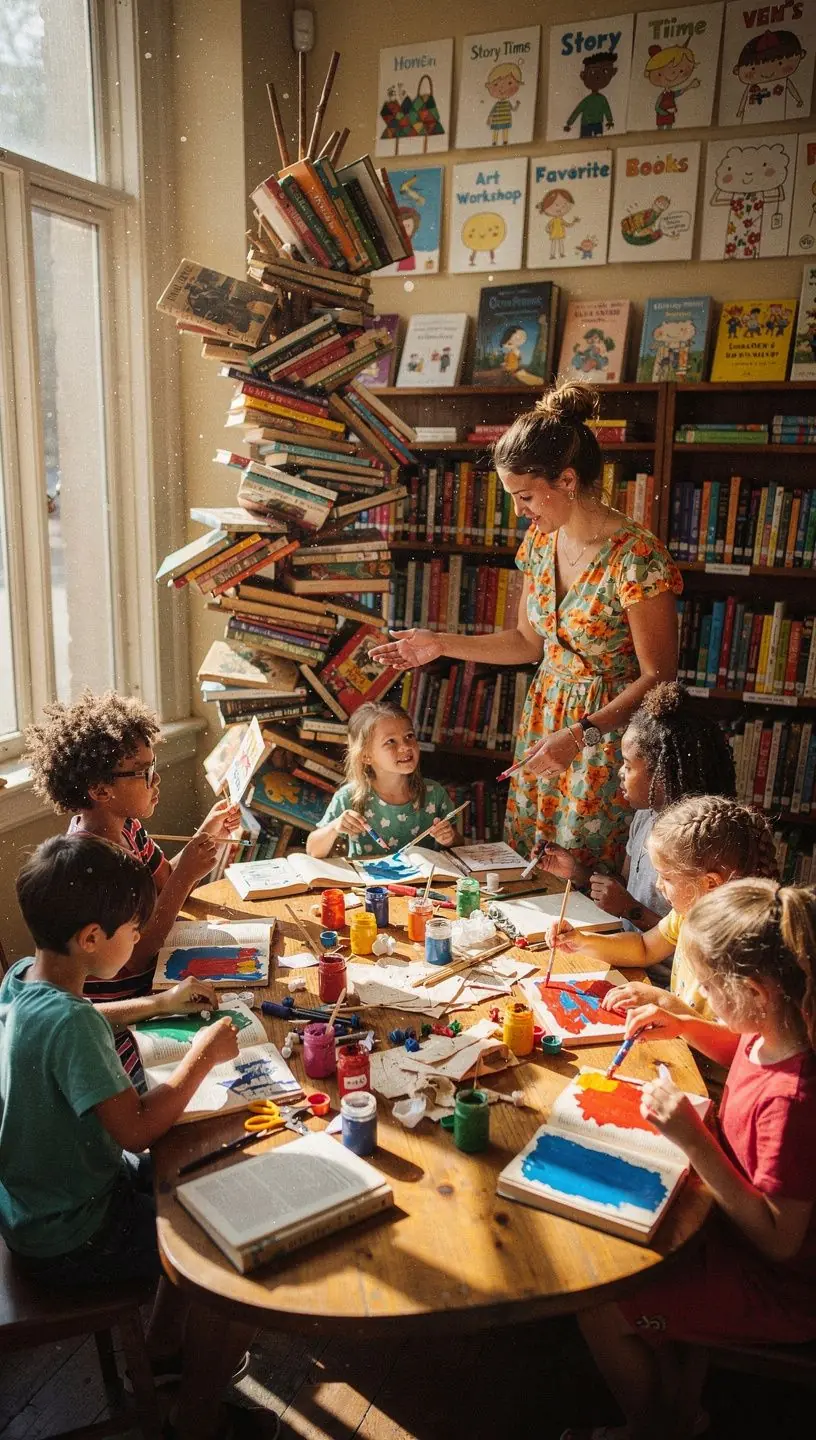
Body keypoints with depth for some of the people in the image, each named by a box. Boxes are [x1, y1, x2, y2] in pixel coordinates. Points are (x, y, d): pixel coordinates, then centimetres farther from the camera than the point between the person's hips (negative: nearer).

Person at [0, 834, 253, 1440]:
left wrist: (160, 1004, 11)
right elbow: (137, 1130, -33)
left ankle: (162, 1348, 35)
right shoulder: (68, 1023, -35)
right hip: (70, 1240, -9)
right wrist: (204, 1055, -21)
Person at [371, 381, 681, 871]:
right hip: (544, 719, 7)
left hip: (608, 730, -7)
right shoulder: (542, 539, 2)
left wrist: (581, 734, -25)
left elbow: (657, 678, -17)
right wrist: (441, 644, 6)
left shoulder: (636, 556, -21)